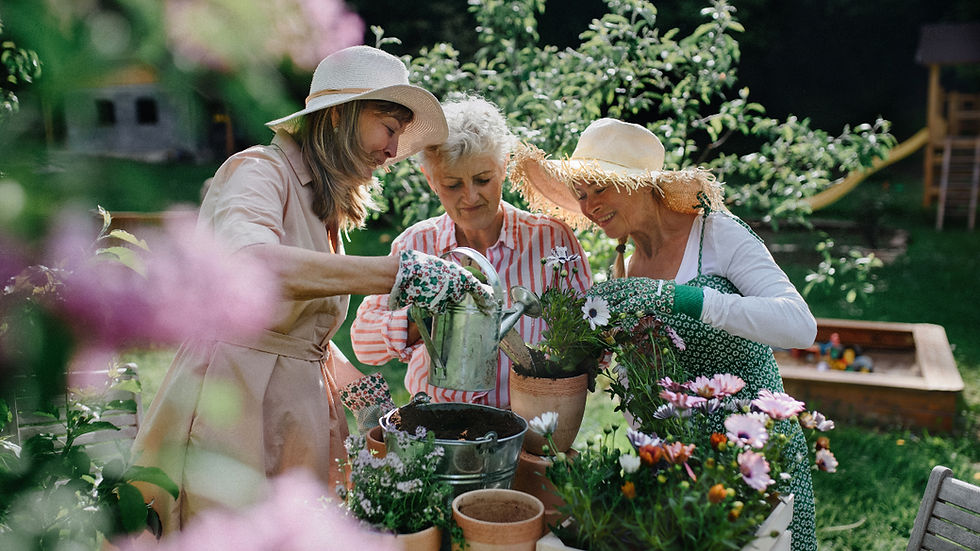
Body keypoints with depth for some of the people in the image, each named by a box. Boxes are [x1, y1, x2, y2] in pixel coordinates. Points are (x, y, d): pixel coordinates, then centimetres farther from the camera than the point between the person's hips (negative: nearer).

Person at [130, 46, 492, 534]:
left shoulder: (327, 206, 17)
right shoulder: (258, 171, -11)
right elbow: (244, 265, -35)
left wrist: (356, 386, 7)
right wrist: (397, 273, -38)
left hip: (300, 408, 8)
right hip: (230, 402, -8)